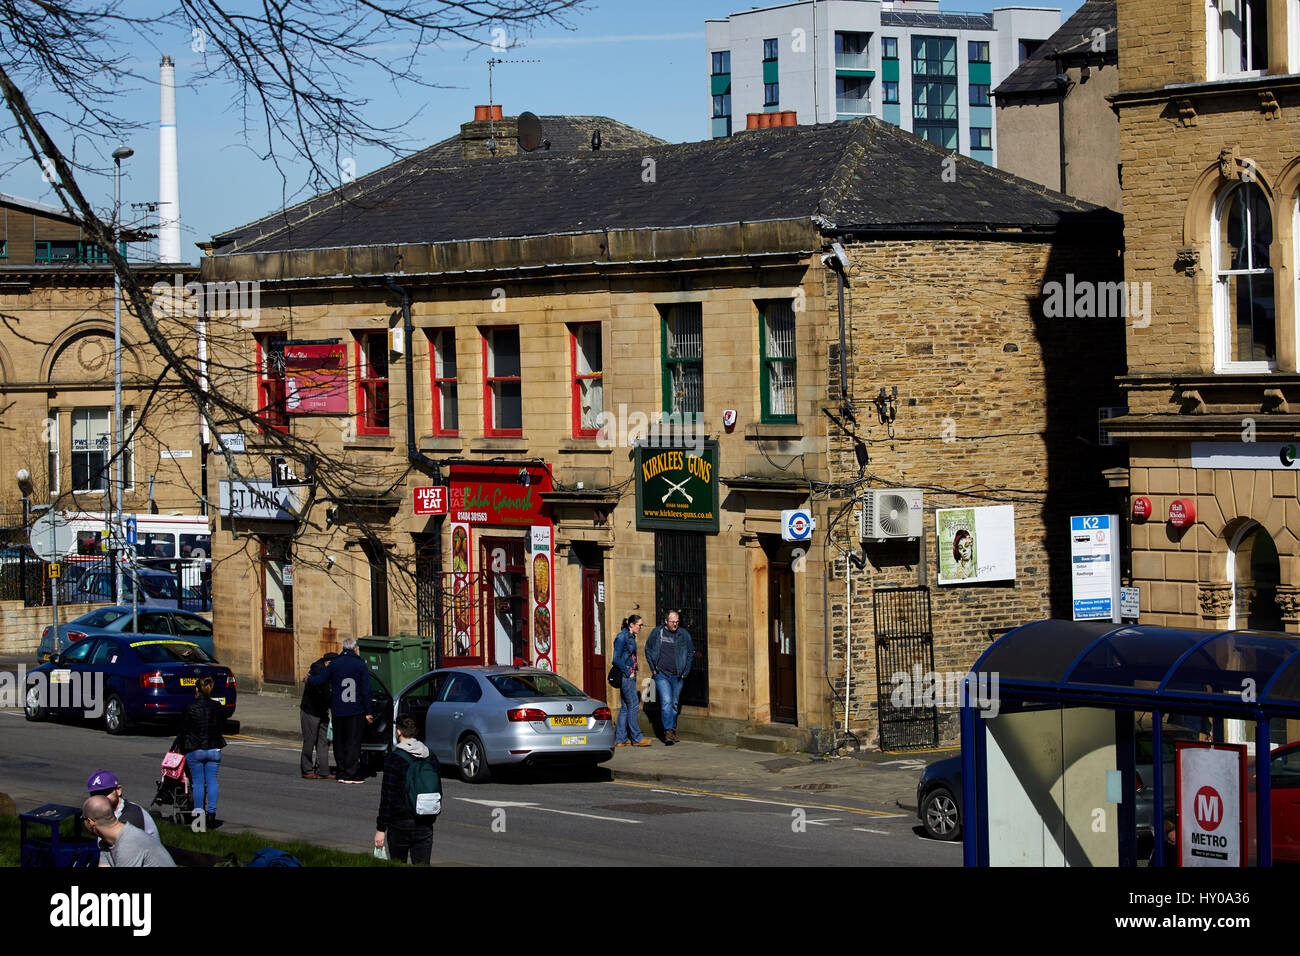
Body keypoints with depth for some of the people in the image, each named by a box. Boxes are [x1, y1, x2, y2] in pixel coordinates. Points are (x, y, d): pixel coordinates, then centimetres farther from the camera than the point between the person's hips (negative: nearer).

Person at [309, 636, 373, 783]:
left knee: (339, 742, 12)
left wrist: (308, 680, 20)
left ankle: (342, 773, 12)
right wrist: (368, 712, -1)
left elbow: (319, 680, -3)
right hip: (355, 710, -2)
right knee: (353, 742, 0)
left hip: (338, 710, 2)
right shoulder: (361, 665, -4)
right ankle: (351, 774, -5)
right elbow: (366, 691, -5)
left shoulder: (334, 664, 0)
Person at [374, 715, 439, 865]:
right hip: (425, 826, 4)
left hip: (400, 824, -4)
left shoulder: (393, 759, -12)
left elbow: (387, 797, -13)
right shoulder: (431, 758, 6)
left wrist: (380, 829, -9)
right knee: (422, 865, 4)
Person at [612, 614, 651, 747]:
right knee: (633, 704, -8)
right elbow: (616, 659, -18)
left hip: (630, 675, 10)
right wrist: (627, 672, -15)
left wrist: (633, 672, 14)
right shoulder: (622, 637, -13)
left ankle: (621, 739, 9)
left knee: (626, 706, 8)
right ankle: (636, 738, -6)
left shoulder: (631, 638, 16)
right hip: (624, 676, -10)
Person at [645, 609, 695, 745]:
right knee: (666, 702, -15)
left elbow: (691, 653, 10)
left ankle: (672, 730, 23)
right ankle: (668, 731, -19)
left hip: (677, 676, 2)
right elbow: (648, 650, 13)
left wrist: (685, 672, 5)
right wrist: (653, 668, 6)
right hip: (661, 675, -2)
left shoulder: (684, 634, 2)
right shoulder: (657, 632, 2)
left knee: (675, 704, 9)